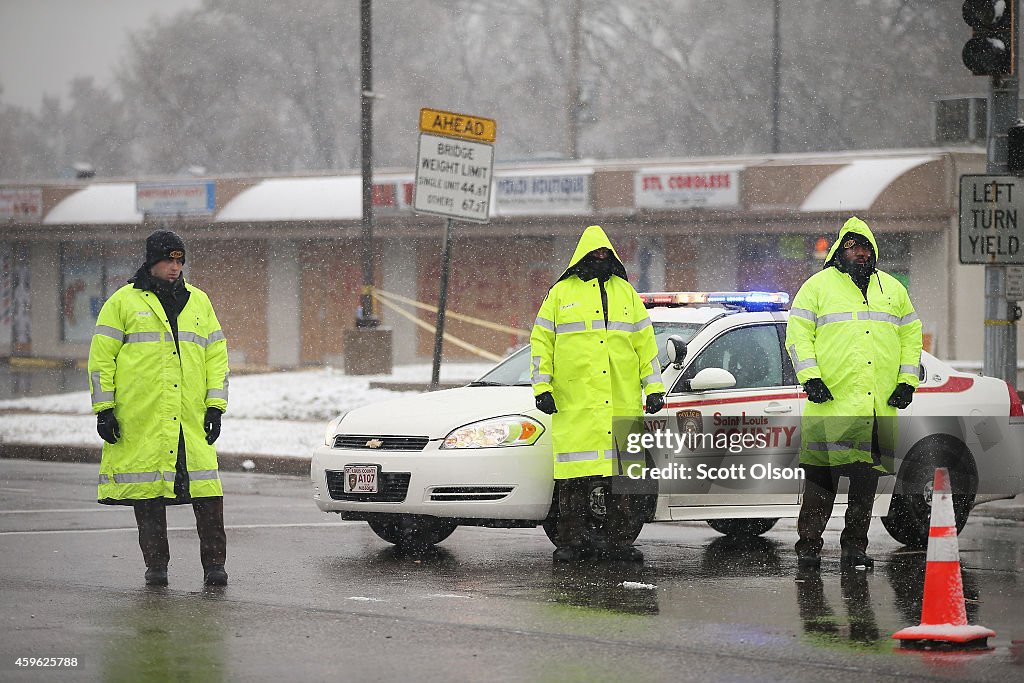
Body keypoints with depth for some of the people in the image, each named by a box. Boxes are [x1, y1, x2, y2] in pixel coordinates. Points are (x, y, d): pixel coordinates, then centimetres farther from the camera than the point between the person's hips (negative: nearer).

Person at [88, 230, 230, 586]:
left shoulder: (199, 302, 17)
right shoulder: (124, 302, 7)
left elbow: (216, 356, 16)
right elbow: (101, 358, 4)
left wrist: (215, 406, 7)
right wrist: (104, 409, -3)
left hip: (190, 417, 2)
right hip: (141, 416, -2)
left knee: (206, 489, -7)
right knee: (147, 489, 0)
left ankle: (214, 563, -3)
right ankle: (156, 565, 8)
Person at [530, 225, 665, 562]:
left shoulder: (626, 293, 15)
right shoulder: (561, 294, 9)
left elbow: (645, 342, 16)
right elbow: (541, 342, 8)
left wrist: (654, 387, 9)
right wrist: (542, 387, 0)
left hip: (623, 404, 2)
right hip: (574, 405, -2)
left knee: (623, 473, 0)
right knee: (576, 477, -4)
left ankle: (620, 541, 5)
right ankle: (572, 540, 3)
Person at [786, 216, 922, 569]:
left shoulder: (892, 289, 19)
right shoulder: (818, 286, 8)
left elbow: (911, 336, 21)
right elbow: (798, 333, 3)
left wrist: (907, 381, 10)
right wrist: (810, 377, -9)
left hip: (879, 404, 4)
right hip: (831, 398, -4)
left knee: (867, 477, 3)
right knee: (820, 475, -8)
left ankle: (855, 546, 9)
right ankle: (809, 546, -2)